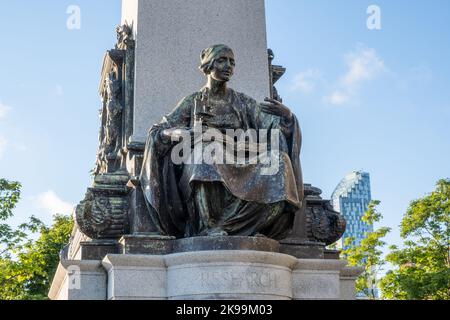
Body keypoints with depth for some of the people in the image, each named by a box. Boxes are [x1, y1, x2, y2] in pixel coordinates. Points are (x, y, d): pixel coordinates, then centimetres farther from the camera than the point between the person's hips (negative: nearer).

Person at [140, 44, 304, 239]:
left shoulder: (243, 102, 18)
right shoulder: (192, 102, 13)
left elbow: (270, 127, 7)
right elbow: (157, 132, 5)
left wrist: (286, 115, -15)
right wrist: (183, 133, -15)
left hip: (239, 173, 2)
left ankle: (223, 226, -28)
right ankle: (206, 227, -32)